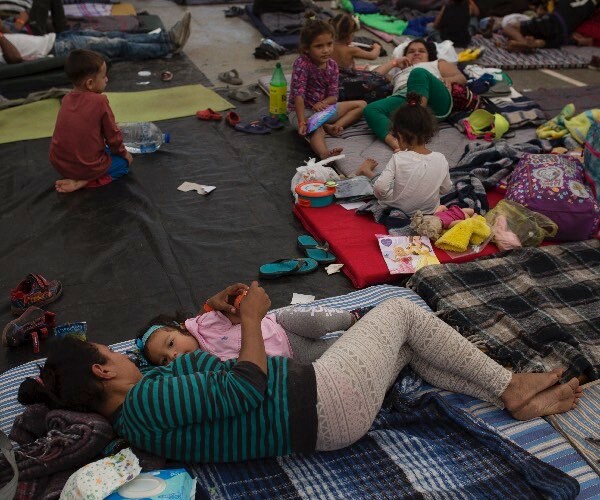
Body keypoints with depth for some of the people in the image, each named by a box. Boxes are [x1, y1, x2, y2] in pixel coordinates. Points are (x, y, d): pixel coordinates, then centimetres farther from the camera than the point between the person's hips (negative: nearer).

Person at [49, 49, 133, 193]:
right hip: (87, 166, -6)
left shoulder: (66, 99, 3)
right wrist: (123, 152, 14)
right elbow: (112, 135, -6)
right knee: (124, 161, 17)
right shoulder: (99, 101, -15)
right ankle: (84, 181, -2)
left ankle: (76, 177, 7)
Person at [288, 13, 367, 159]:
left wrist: (322, 103, -29)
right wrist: (302, 122, -38)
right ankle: (324, 154, -68)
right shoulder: (302, 64, -21)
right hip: (302, 110, -7)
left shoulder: (332, 65, -3)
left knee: (361, 105, 4)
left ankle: (333, 126, -18)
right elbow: (298, 94, -29)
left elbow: (333, 96, -5)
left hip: (323, 107, 7)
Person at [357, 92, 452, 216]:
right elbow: (446, 189, -2)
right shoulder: (441, 159, -15)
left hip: (400, 209, -3)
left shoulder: (398, 159, -25)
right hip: (430, 210, 4)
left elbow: (380, 188, -30)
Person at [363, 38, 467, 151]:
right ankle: (397, 144, -56)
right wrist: (394, 62, 33)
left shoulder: (437, 64, 42)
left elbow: (462, 78, 25)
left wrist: (448, 79, 5)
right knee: (370, 110, -29)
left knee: (419, 73, -34)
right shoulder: (399, 72, 45)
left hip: (434, 101, -1)